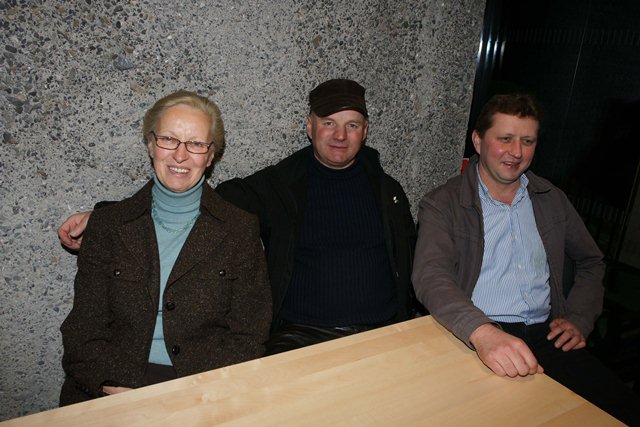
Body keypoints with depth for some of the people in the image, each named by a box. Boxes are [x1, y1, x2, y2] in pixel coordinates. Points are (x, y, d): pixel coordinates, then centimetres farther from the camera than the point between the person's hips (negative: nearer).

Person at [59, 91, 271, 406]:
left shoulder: (240, 229, 1)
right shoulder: (106, 224, 5)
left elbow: (247, 338, -1)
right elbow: (84, 334, 2)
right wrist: (138, 394, -13)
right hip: (116, 389, 0)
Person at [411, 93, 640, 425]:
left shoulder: (552, 200, 15)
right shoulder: (443, 204, -3)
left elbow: (590, 262, 25)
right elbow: (431, 277, -17)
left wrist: (579, 319, 8)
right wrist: (481, 332, -34)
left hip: (545, 335, 5)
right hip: (471, 338, -4)